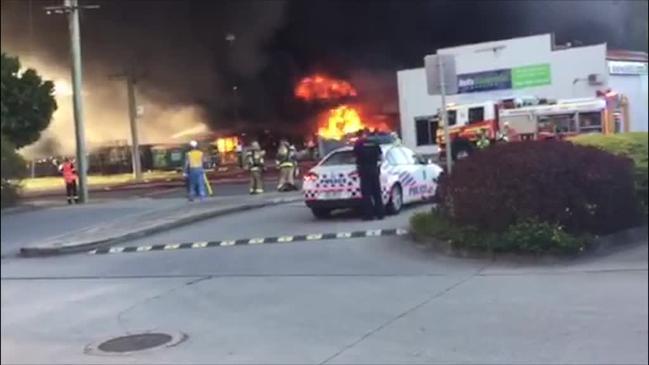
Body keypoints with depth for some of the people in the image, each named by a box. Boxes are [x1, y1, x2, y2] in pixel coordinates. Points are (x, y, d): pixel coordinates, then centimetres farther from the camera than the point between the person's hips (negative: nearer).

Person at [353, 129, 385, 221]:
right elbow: (380, 156, 8)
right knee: (377, 192, 10)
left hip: (364, 170, -4)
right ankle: (380, 213, 12)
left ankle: (369, 214, -5)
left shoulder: (358, 143, -4)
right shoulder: (374, 143, 8)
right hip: (374, 169, 4)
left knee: (366, 193, -2)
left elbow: (356, 156, -5)